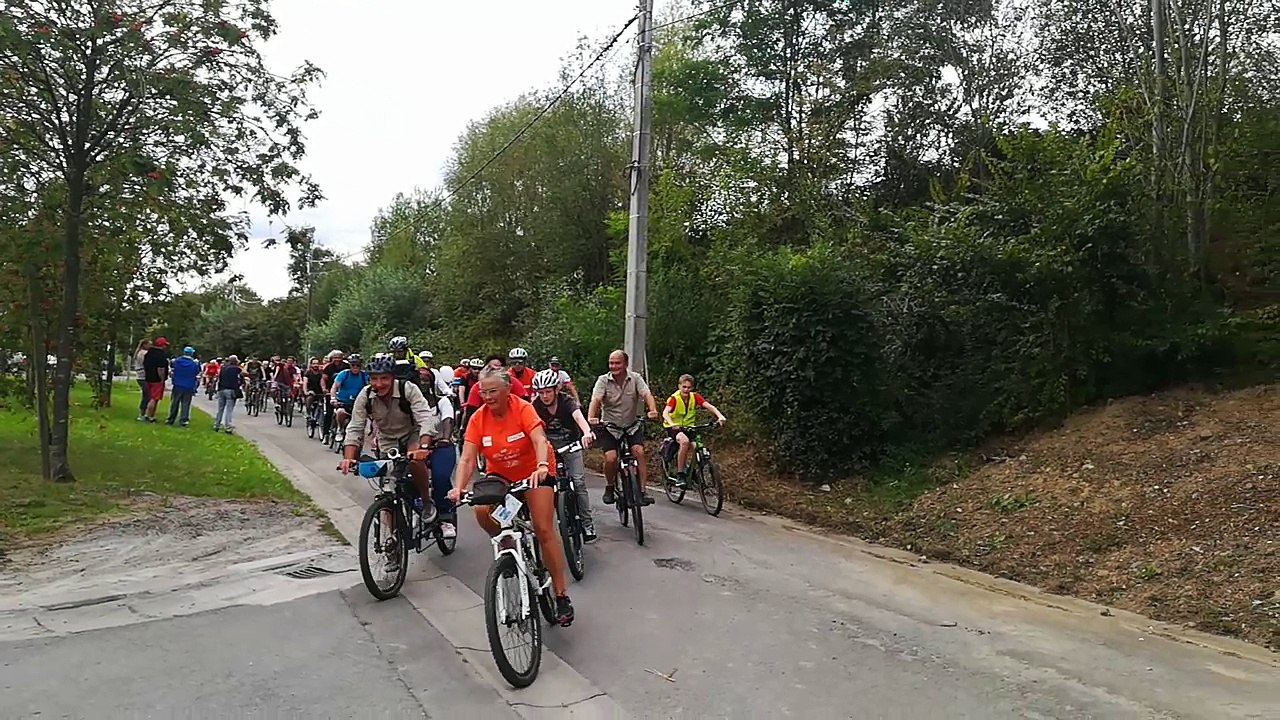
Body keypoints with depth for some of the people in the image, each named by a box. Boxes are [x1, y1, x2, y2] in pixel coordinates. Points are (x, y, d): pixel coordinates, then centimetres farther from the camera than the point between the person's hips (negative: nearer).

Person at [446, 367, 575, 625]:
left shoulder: (523, 409, -21)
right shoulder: (478, 418, -13)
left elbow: (539, 440, -34)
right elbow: (467, 459, -19)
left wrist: (542, 467, -54)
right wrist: (459, 487, -36)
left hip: (534, 472, -3)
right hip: (500, 475, 3)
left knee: (544, 530, -13)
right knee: (482, 510, -27)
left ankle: (561, 595, -3)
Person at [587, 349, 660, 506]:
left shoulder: (635, 378, -6)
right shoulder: (603, 380, -9)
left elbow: (647, 395, -19)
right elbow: (595, 400, -22)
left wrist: (653, 410, -40)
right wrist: (591, 418, -41)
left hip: (632, 425, 1)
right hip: (609, 428, -1)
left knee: (639, 451, -22)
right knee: (610, 458, -17)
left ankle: (643, 491, -15)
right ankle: (609, 488, 11)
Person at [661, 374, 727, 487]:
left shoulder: (695, 397, -6)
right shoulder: (674, 398, -16)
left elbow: (709, 406, -19)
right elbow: (665, 412, -32)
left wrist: (720, 416, -37)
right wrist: (671, 424, -53)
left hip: (688, 427, 4)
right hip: (674, 428, -4)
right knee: (684, 441, -34)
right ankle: (679, 475, -25)